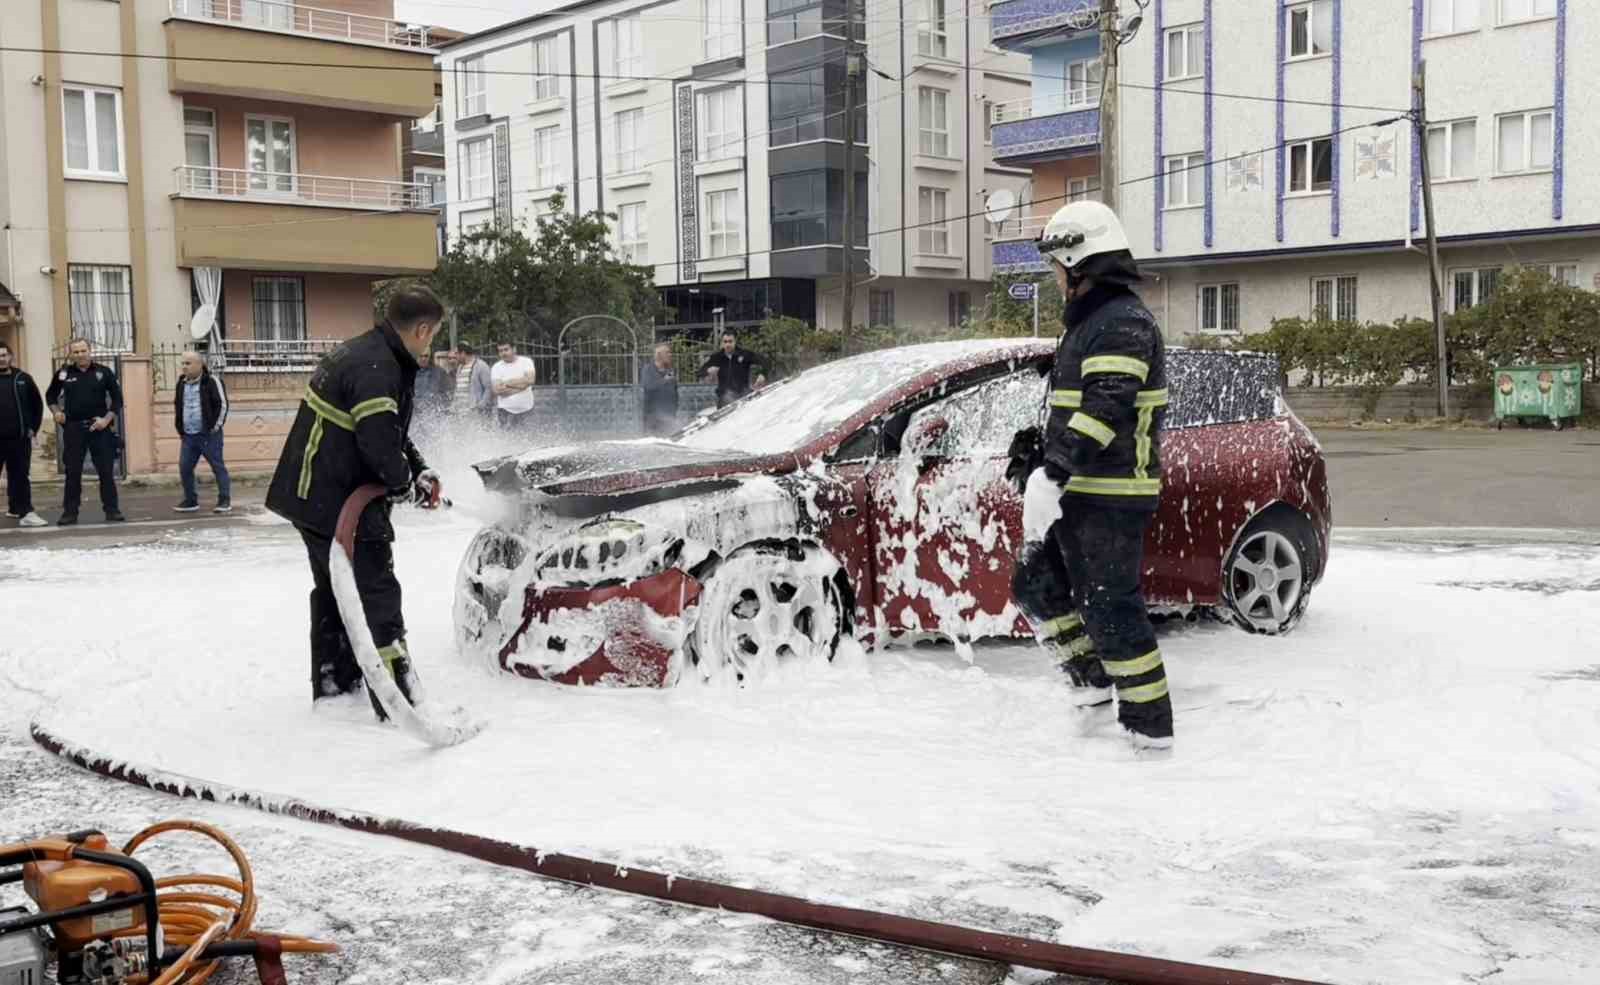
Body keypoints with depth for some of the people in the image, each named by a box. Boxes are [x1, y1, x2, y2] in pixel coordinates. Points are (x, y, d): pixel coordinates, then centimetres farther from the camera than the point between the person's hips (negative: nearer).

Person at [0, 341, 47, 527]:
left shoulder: (23, 379, 6)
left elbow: (37, 404, 12)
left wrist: (33, 428, 6)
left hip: (19, 437, 1)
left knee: (19, 476, 6)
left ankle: (21, 510, 10)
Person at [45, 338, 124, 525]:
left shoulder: (104, 372, 0)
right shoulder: (63, 374, 5)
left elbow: (117, 398, 3)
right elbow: (50, 395, 19)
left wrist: (107, 419, -8)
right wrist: (56, 411, 2)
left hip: (99, 427, -1)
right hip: (73, 428, 1)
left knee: (106, 471, 1)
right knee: (73, 472, 5)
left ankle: (111, 510, 7)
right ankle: (70, 512, 10)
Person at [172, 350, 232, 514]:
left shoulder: (212, 381, -9)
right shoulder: (182, 383, 12)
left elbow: (222, 405, -10)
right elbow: (177, 406, 23)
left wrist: (215, 427, -12)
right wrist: (180, 429, 15)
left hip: (209, 435, -7)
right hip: (189, 436, 7)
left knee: (218, 467, -1)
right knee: (184, 468, 6)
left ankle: (225, 500, 5)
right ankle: (191, 500, 17)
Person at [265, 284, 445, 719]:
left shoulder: (363, 352, 12)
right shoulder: (376, 368, -22)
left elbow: (392, 431, 20)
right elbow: (378, 442, -28)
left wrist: (420, 470, 9)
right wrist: (405, 485, -11)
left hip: (313, 495, 11)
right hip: (335, 501, -11)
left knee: (336, 588, 21)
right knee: (376, 592, -8)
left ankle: (333, 684, 34)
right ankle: (399, 700, -8)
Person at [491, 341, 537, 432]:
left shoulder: (526, 361, 0)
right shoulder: (496, 367, 0)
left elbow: (530, 380, -17)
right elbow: (497, 390, -12)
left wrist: (507, 383, -12)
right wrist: (521, 385, -13)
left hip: (526, 410, 1)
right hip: (505, 412, -1)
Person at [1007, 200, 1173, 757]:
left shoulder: (1123, 323, -16)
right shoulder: (1090, 323, 17)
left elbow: (1106, 409, -28)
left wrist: (1051, 475, -32)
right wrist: (1042, 447, 22)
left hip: (1110, 498, -11)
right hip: (1079, 492, 11)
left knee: (1108, 608, -6)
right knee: (1035, 586, 15)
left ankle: (1151, 728, 3)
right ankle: (1094, 687, 24)